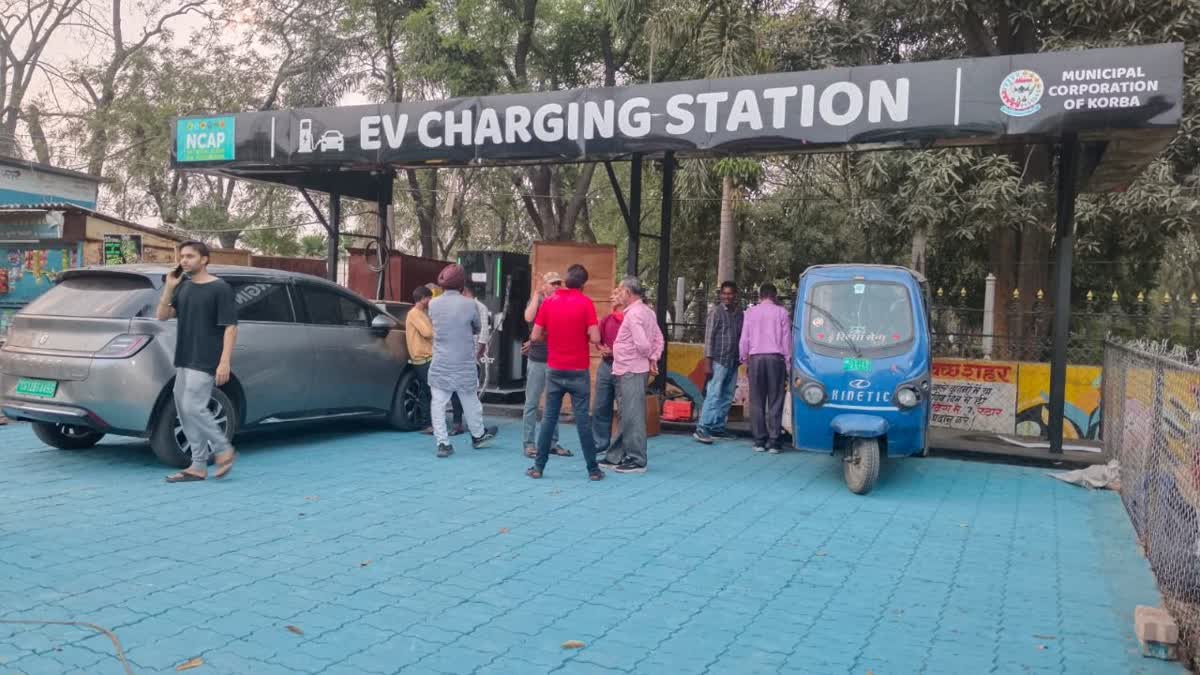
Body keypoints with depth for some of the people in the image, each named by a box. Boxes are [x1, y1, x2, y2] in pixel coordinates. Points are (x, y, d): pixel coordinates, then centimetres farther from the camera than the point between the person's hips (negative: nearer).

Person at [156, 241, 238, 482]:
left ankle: (224, 450, 4)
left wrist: (225, 362, -18)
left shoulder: (220, 289, -8)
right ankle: (198, 466, 13)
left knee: (193, 408, -14)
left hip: (205, 362, -8)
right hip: (183, 360, 8)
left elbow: (230, 327, -11)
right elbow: (162, 315, 10)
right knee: (183, 410, 7)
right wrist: (169, 287, -2)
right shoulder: (183, 287, 13)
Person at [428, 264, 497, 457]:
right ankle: (478, 436, 34)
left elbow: (433, 324, 9)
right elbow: (477, 329, 3)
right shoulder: (469, 304, -11)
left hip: (440, 364, 1)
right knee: (470, 401, 16)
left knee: (438, 403, 4)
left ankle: (443, 443, 0)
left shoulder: (433, 304, -4)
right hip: (464, 364, 0)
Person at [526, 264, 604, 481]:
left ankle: (538, 467, 11)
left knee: (549, 418, 9)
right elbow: (595, 338, -13)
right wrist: (581, 335, 7)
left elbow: (535, 336, 1)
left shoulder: (549, 301, 1)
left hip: (554, 370, 3)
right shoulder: (585, 303, -9)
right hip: (578, 371, -3)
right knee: (583, 419, 2)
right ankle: (593, 469, 7)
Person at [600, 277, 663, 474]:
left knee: (632, 416, -4)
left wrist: (649, 357, -4)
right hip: (630, 370, 10)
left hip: (631, 371, -10)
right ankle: (617, 456, 24)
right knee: (627, 415, 15)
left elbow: (642, 343, -23)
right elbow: (658, 338, 13)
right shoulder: (647, 311, 14)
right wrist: (654, 359, 4)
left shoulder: (633, 314, -16)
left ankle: (636, 461, 1)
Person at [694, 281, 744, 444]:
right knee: (714, 395, -11)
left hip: (733, 361, 6)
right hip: (719, 360, -6)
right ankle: (702, 429, -11)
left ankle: (718, 427, 17)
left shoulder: (739, 312, 11)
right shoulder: (716, 311, -5)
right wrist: (708, 361, -12)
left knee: (727, 397, 9)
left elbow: (741, 336, 13)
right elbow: (709, 336, -7)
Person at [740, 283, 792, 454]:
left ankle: (759, 441, 3)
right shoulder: (781, 312, 3)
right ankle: (773, 442, -2)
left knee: (757, 401, 5)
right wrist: (788, 361, 10)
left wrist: (744, 359, 15)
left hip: (755, 358, 1)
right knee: (775, 402, 1)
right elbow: (786, 339, 3)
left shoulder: (750, 312, 6)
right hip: (776, 358, -1)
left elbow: (744, 339, 6)